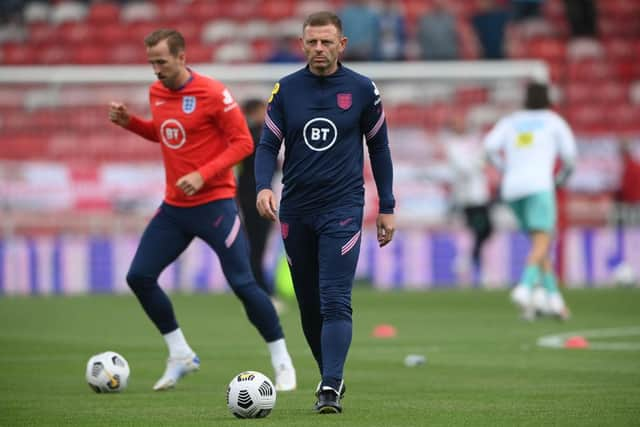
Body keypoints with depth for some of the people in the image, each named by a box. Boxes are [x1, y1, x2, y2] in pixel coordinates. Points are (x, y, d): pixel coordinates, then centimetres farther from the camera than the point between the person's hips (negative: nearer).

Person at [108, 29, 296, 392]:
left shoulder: (212, 93, -15)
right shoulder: (157, 92, 6)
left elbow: (243, 143, -14)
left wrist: (203, 175, -23)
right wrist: (129, 122, 6)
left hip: (214, 203, -7)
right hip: (175, 207, 7)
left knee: (242, 283, -9)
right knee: (139, 277, 0)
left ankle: (282, 362, 4)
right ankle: (181, 355, 14)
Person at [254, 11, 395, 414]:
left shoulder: (362, 90, -1)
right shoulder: (286, 90, 2)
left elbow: (379, 148, 7)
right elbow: (268, 145, 3)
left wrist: (387, 208, 6)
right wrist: (263, 186, -17)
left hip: (342, 208, -3)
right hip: (295, 211, 3)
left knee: (335, 302, -15)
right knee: (309, 305, 10)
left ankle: (331, 389, -21)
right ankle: (331, 376, 25)